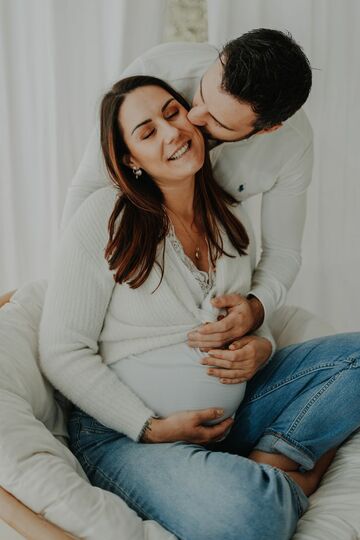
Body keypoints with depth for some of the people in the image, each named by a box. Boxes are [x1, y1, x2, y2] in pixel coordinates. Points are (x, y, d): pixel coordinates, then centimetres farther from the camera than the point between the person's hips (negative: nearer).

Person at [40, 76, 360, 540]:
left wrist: (258, 349, -8)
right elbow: (62, 352, -11)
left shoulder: (232, 216, 6)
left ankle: (270, 463, -11)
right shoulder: (106, 217, -11)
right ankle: (288, 480, -2)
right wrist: (151, 428, -16)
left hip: (229, 411, 6)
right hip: (125, 431, -5)